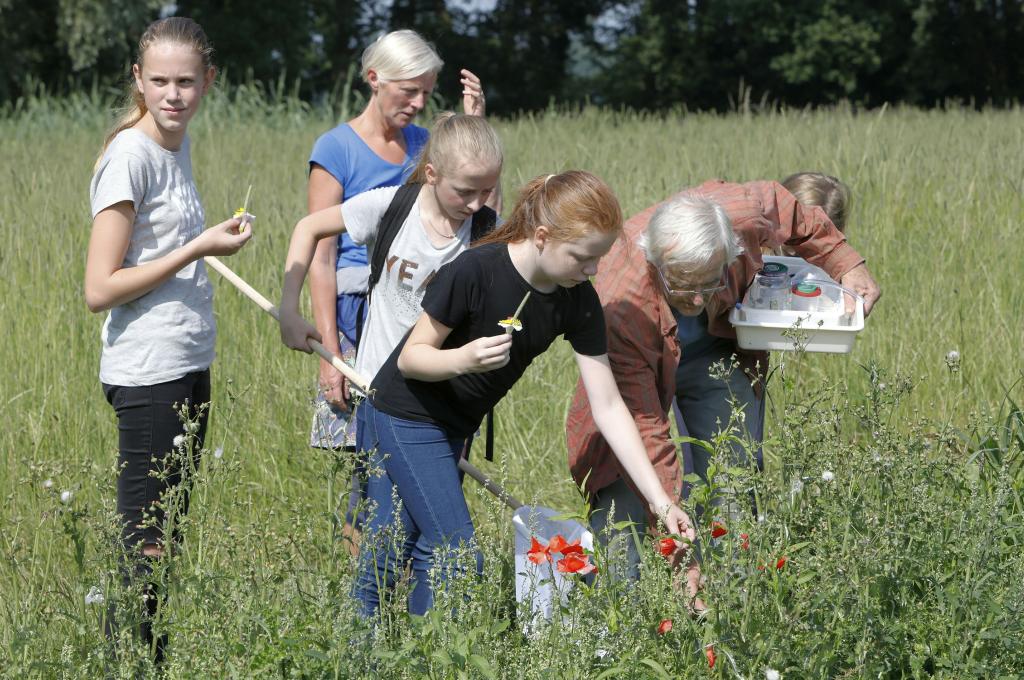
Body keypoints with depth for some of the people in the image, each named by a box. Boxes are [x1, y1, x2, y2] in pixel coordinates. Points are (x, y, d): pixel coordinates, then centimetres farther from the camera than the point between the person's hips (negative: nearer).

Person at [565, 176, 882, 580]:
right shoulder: (620, 308, -41)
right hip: (645, 368, -3)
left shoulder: (746, 211, -34)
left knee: (733, 501, -6)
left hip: (718, 348, 3)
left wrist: (845, 264, -6)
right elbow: (645, 431, -38)